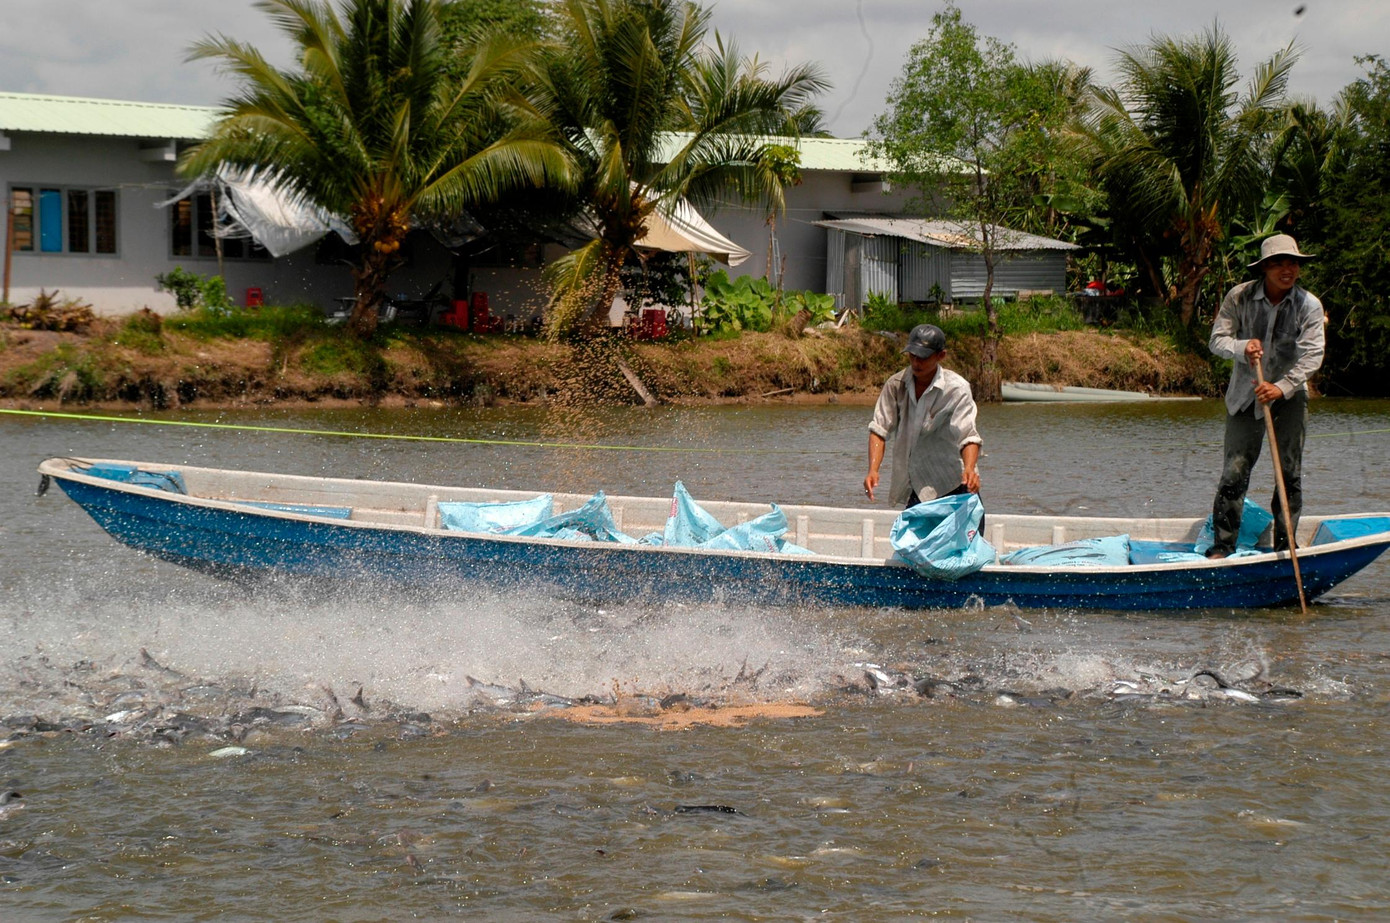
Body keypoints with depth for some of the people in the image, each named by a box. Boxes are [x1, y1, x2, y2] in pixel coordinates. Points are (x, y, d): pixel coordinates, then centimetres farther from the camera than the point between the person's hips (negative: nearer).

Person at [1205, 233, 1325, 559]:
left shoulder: (1309, 305, -8)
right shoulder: (1239, 297, -7)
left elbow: (1312, 355, -14)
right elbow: (1217, 340, -6)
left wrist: (1282, 387, -27)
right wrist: (1242, 347, -28)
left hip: (1289, 396, 0)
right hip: (1245, 396, 0)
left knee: (1290, 473, 1)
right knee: (1234, 471, -6)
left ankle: (1284, 547, 12)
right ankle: (1222, 547, 0)